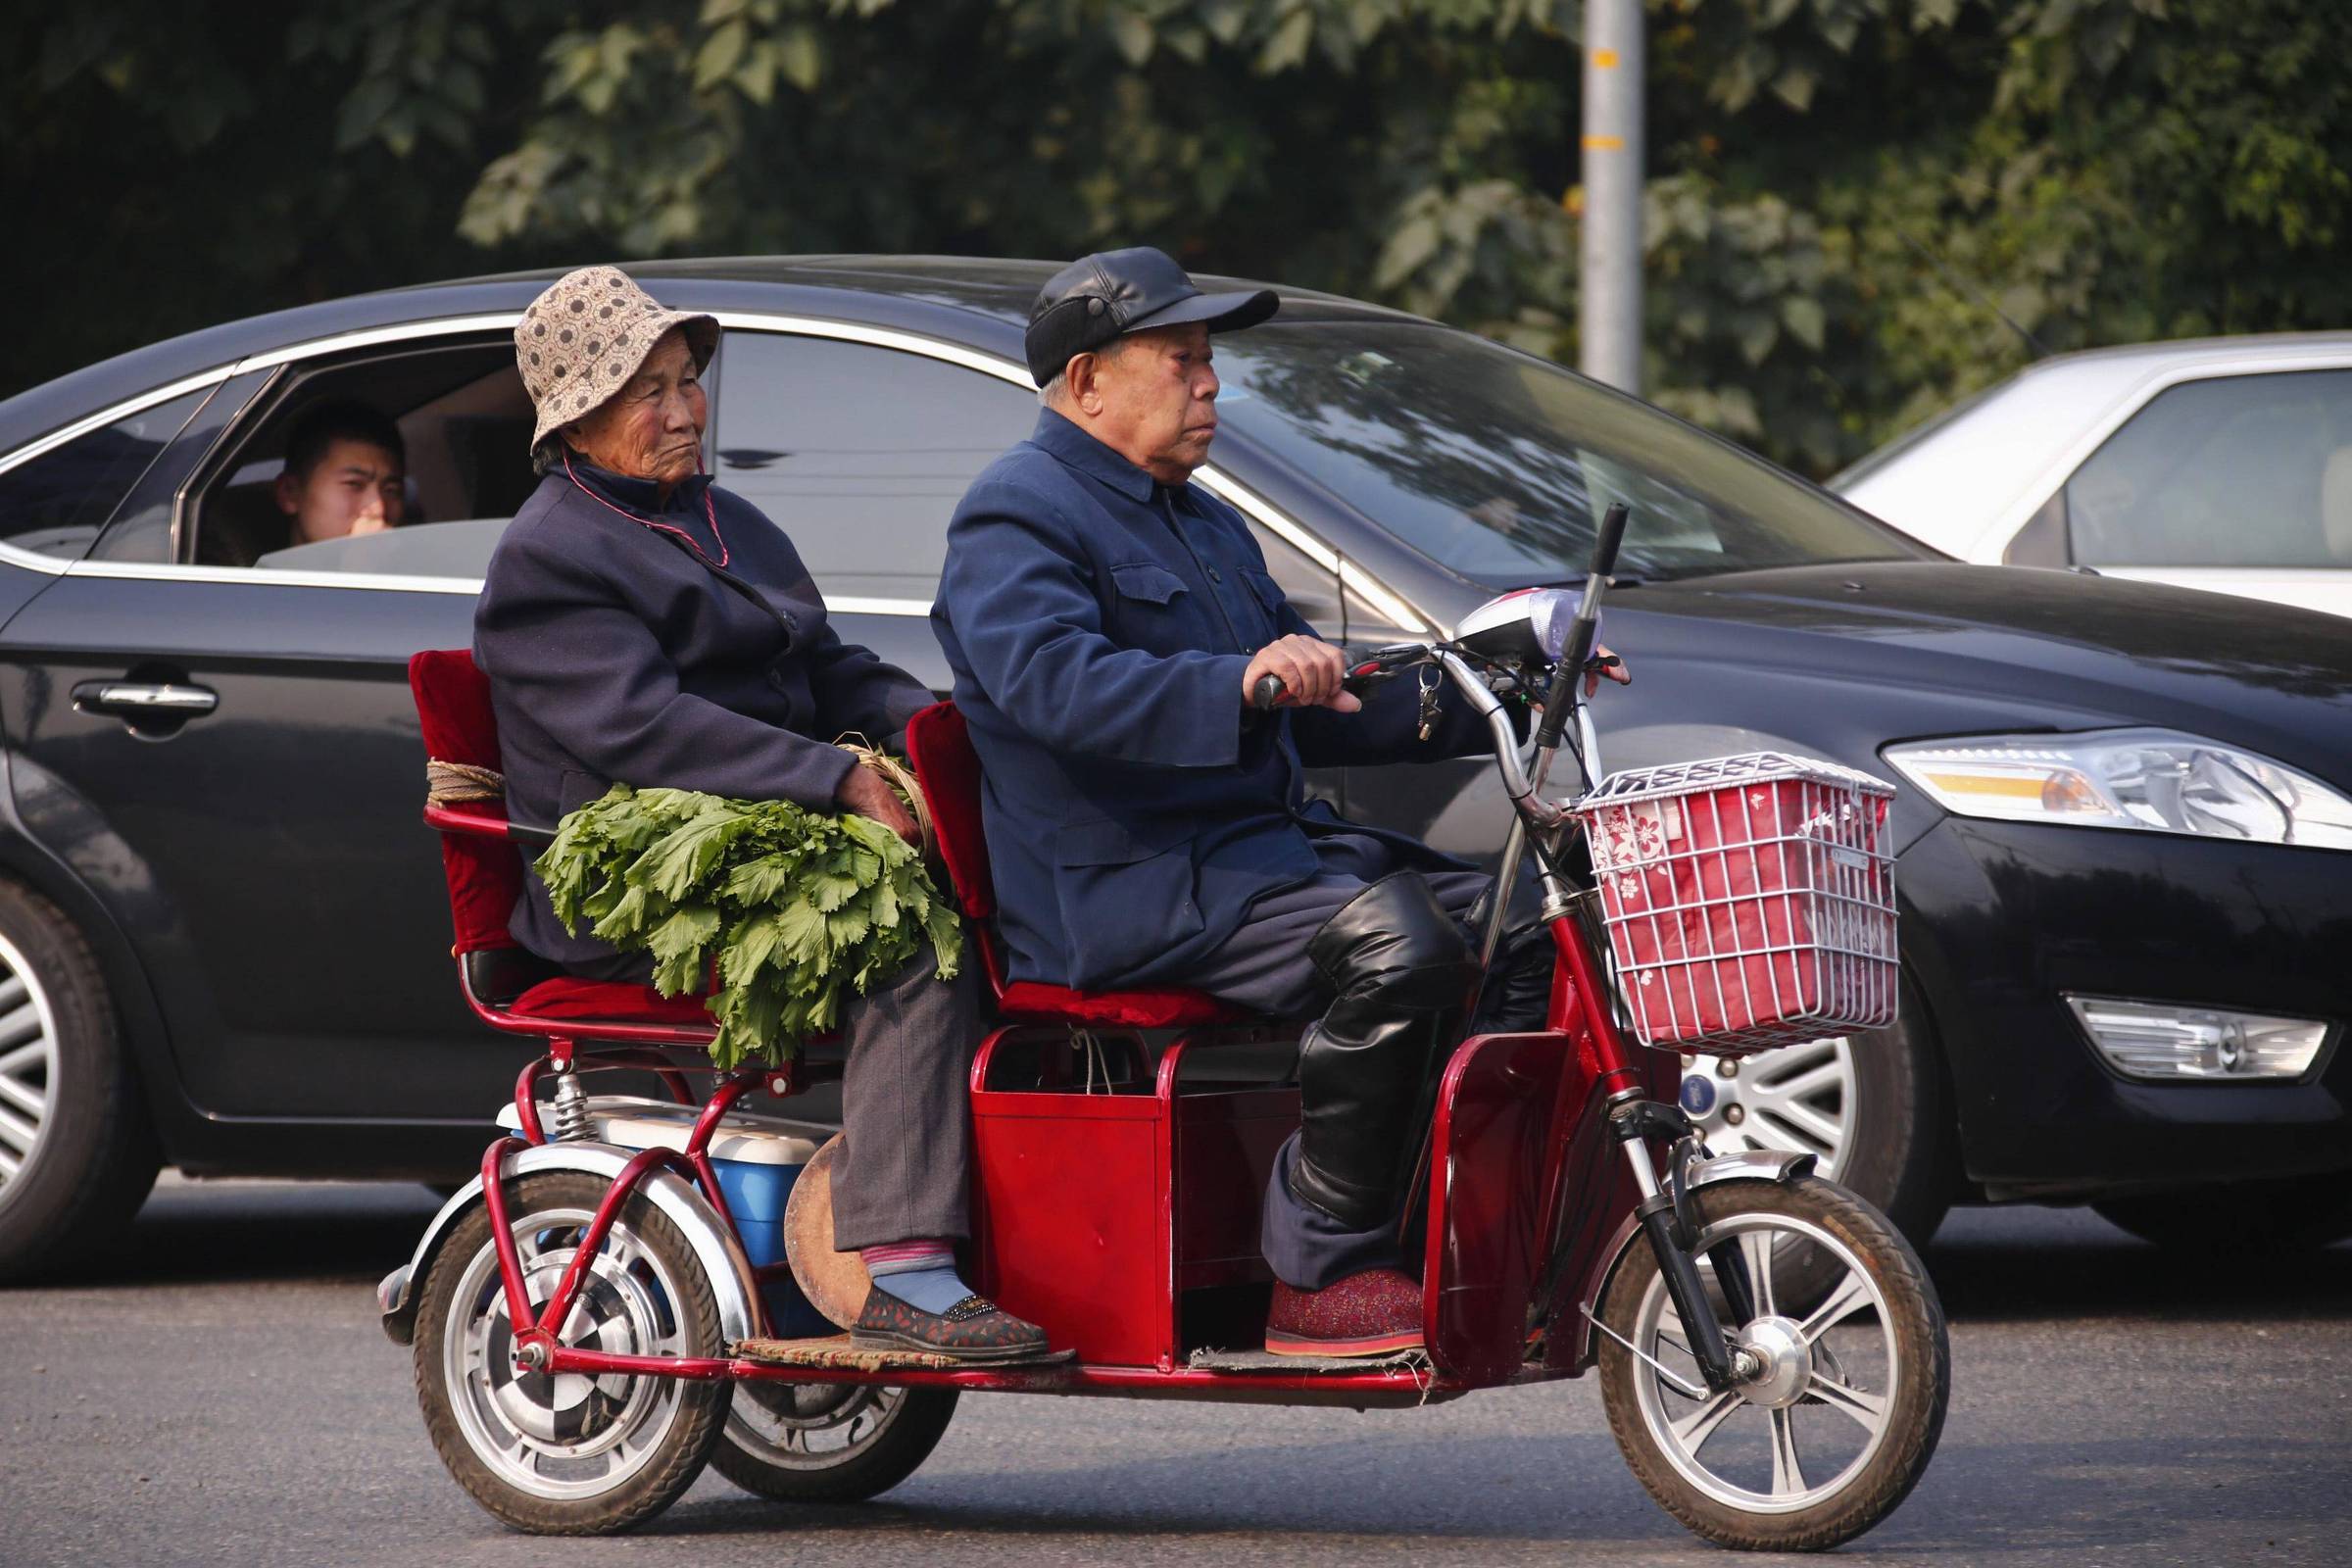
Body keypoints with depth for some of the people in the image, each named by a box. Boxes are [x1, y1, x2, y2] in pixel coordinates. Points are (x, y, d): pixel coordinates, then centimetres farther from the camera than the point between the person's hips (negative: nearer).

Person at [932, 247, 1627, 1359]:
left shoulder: (1203, 524, 26)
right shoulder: (1017, 516, -6)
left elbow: (1316, 715, 29)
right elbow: (1054, 681, -27)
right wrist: (1238, 683, -41)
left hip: (1263, 841, 10)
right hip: (1125, 885, -10)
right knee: (1392, 945, -31)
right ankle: (1323, 1277, -27)